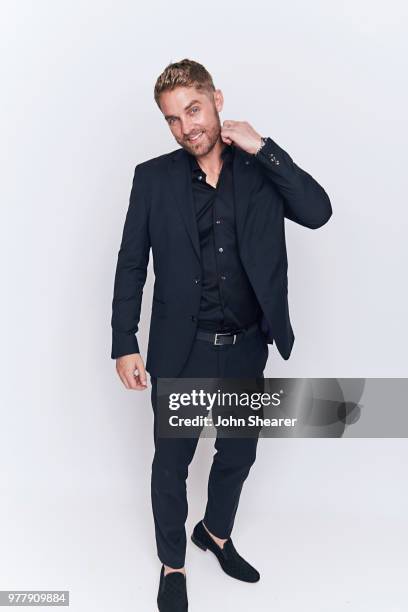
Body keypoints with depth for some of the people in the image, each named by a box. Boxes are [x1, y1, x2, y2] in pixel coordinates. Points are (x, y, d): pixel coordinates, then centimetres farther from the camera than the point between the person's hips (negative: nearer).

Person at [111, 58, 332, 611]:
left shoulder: (262, 169, -1)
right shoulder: (153, 177, -5)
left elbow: (318, 213, -15)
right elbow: (131, 265, -3)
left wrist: (261, 148, -18)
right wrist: (125, 345, -6)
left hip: (247, 348, 3)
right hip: (181, 351, -2)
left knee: (239, 453, 20)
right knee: (171, 462, 12)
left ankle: (216, 532, 49)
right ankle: (173, 564, 38)